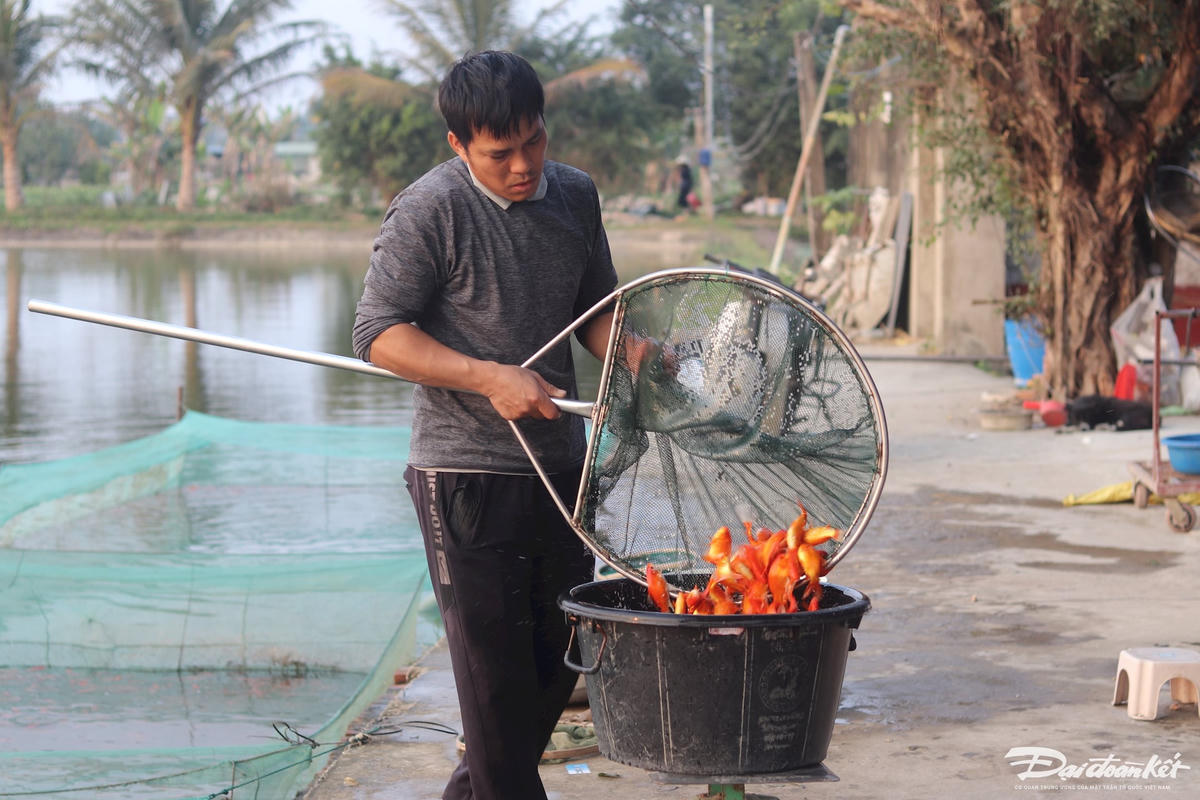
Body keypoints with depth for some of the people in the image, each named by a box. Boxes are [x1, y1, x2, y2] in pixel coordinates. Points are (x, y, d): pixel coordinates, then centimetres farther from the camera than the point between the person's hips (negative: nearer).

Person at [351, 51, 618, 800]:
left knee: (561, 650, 15)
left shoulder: (575, 195, 5)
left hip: (559, 460, 7)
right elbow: (379, 333, -13)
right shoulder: (428, 211, -13)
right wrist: (491, 378, -23)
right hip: (466, 473, -6)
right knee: (495, 662, -3)